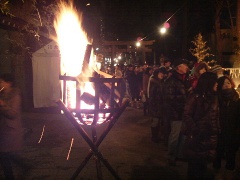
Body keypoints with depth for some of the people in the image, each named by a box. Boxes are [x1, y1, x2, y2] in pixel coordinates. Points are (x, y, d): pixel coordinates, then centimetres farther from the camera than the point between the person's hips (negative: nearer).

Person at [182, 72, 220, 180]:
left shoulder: (213, 97, 9)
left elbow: (216, 116, 11)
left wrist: (216, 130, 1)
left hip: (210, 136, 6)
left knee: (203, 162, 12)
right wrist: (195, 130, -17)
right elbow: (187, 115, -14)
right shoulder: (195, 96, -11)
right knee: (194, 162, 7)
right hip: (197, 136, -5)